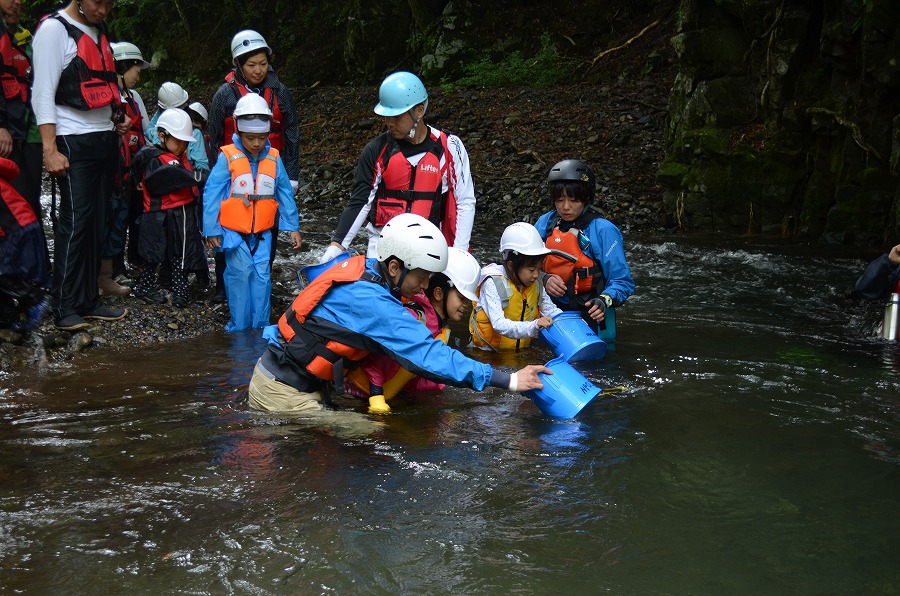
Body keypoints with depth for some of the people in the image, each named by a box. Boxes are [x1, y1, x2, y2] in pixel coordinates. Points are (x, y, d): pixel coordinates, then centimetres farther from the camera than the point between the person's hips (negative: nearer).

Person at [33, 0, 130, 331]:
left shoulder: (99, 31, 17)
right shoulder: (54, 29, -7)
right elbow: (43, 93, -12)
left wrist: (118, 118, 9)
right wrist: (50, 150, -19)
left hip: (105, 139, 8)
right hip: (74, 142, -8)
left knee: (96, 222, 8)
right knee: (75, 222, -9)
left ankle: (88, 300, 14)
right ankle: (65, 307, -3)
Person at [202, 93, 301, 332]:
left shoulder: (273, 158, 0)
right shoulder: (228, 157, -10)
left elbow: (285, 193, 8)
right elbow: (211, 193, -7)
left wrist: (293, 227, 8)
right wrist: (211, 230, -7)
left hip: (262, 232, 3)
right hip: (233, 231, -3)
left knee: (262, 276, 2)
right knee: (241, 274, -5)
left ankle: (260, 327, 13)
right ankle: (239, 327, 8)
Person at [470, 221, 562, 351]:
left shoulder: (536, 282, 2)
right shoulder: (493, 284, -19)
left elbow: (550, 309, 10)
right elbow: (499, 325, -30)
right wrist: (534, 326, -44)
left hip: (521, 349, 6)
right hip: (489, 351, -6)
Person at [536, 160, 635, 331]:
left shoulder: (603, 230, -7)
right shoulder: (545, 223, 7)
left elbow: (622, 281, -6)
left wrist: (604, 301, -25)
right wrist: (544, 279, -9)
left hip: (587, 316, -3)